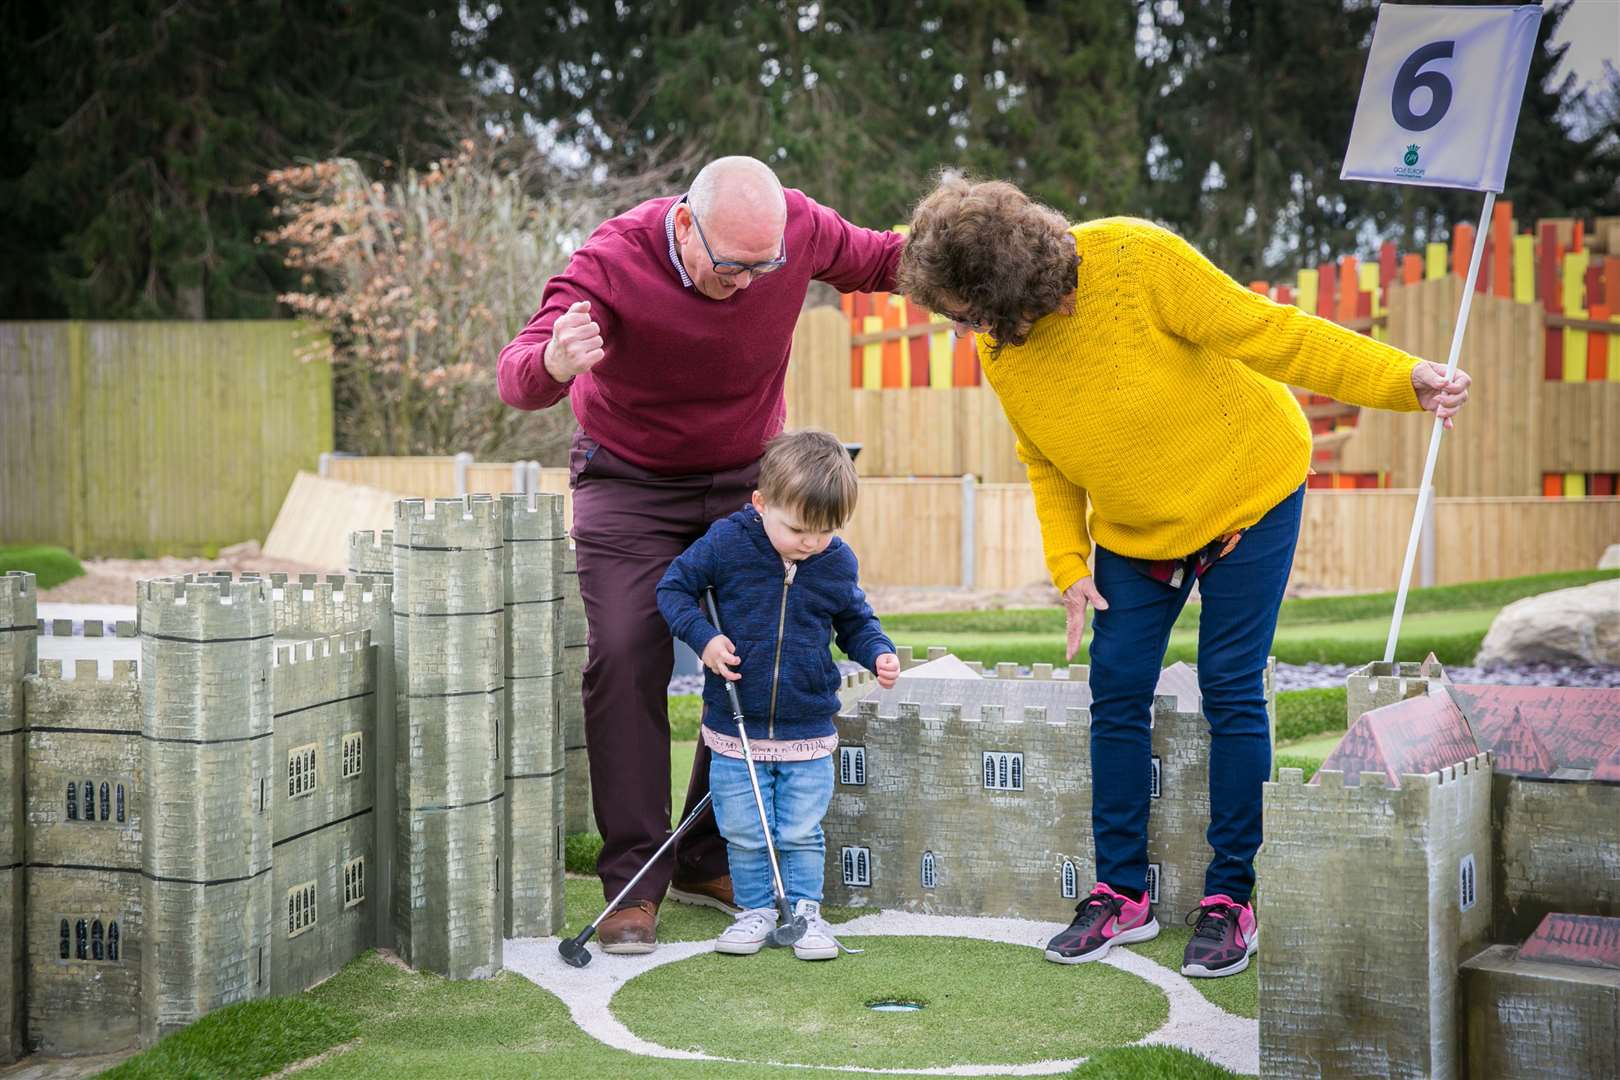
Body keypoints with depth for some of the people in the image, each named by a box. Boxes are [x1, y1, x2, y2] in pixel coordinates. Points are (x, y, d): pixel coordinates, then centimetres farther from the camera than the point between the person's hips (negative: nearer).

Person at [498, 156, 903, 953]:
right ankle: (634, 883, -10)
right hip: (629, 483, -3)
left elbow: (879, 261, 3)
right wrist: (553, 362, -63)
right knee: (627, 660, -17)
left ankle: (710, 862, 12)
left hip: (747, 479, 3)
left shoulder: (798, 228, -19)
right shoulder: (613, 261, -29)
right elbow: (516, 377, -38)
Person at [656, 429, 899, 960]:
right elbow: (674, 587, -2)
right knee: (744, 833, 7)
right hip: (736, 729, -1)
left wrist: (878, 653, -6)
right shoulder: (726, 543, -11)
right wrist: (702, 637, -16)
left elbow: (855, 621, 13)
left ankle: (805, 910, 20)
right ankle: (756, 908, 23)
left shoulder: (837, 562, -2)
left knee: (802, 833, 5)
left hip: (809, 734, 1)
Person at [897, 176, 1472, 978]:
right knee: (1117, 694, 1)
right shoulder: (998, 351, -11)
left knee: (1231, 693, -4)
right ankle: (1121, 893, 14)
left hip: (1243, 493, -5)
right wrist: (1067, 565, -6)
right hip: (1131, 533, 5)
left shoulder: (1133, 259, -28)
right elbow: (1045, 466, 4)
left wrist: (1403, 378, -32)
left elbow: (1269, 333, -26)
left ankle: (1229, 899, 7)